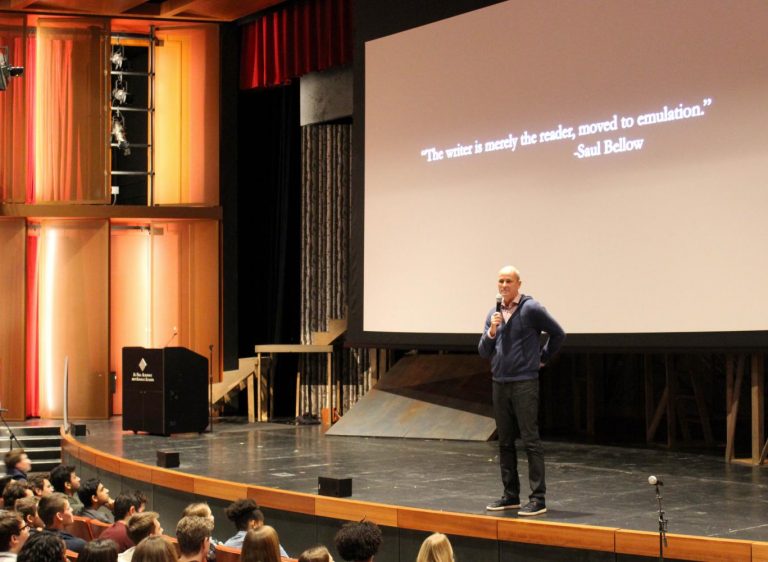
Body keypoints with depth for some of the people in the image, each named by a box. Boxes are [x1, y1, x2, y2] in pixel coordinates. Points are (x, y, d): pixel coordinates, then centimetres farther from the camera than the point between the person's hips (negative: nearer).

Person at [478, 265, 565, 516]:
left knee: (531, 441, -7)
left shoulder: (531, 309, -6)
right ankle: (510, 495, 19)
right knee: (505, 442, 11)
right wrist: (491, 332, -8)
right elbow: (483, 352, 9)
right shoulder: (494, 314, 11)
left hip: (524, 384, -6)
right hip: (500, 383, 6)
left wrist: (543, 358, 5)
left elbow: (558, 334, 0)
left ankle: (538, 499, -6)